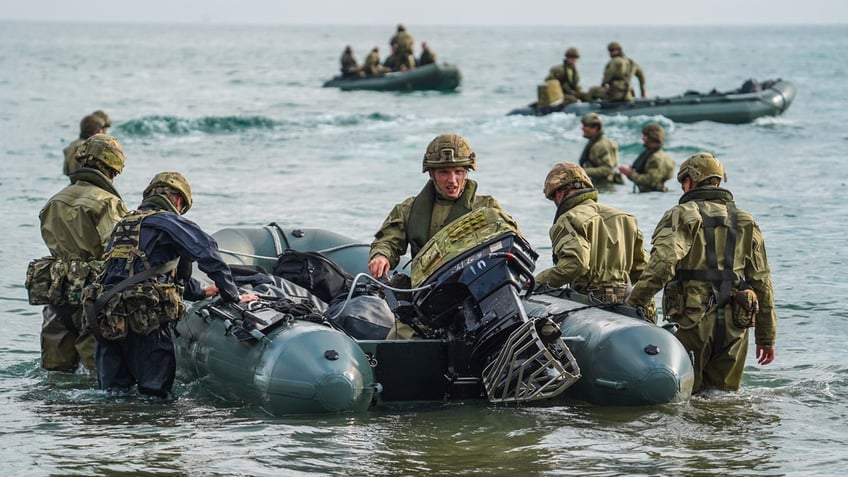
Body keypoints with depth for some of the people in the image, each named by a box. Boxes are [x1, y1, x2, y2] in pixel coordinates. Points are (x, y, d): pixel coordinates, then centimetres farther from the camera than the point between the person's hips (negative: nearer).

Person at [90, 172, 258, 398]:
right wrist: (232, 296, 4)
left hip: (105, 321, 7)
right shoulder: (168, 222, 2)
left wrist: (200, 291, 42)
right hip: (145, 319, -6)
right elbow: (208, 253, -6)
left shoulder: (122, 225, 26)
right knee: (157, 395, -4)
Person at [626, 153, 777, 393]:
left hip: (693, 321, -4)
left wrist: (633, 302, -15)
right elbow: (762, 282, 14)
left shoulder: (681, 215, -2)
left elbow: (662, 262, -20)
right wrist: (767, 338, 18)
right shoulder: (746, 222, 14)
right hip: (735, 326, 4)